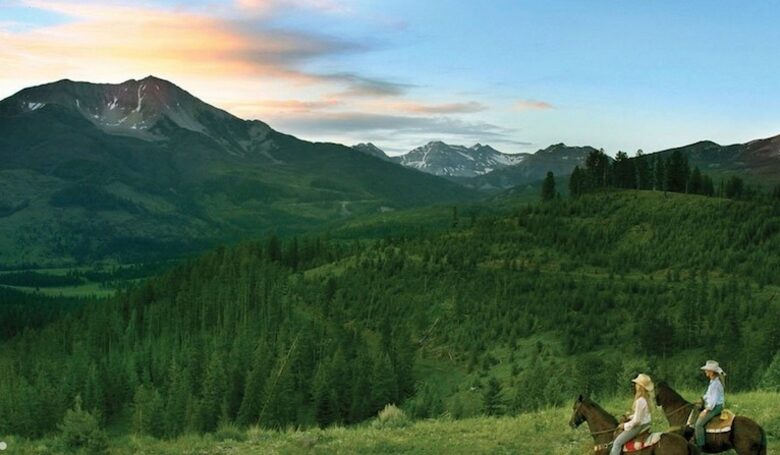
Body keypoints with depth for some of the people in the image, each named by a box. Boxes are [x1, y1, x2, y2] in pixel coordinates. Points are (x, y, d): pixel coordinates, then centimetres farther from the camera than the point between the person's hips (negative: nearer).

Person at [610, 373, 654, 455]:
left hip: (639, 426, -10)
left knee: (617, 442, -10)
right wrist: (628, 417, 9)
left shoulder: (640, 401, -26)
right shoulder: (646, 398, 3)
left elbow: (636, 421, -24)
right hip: (645, 424, 10)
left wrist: (625, 425, -11)